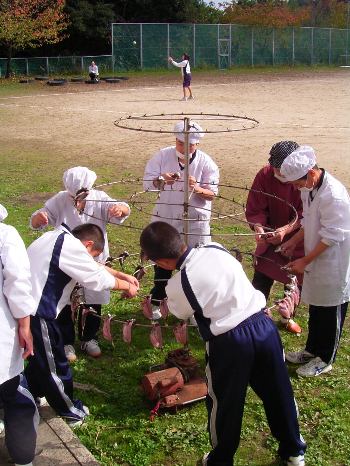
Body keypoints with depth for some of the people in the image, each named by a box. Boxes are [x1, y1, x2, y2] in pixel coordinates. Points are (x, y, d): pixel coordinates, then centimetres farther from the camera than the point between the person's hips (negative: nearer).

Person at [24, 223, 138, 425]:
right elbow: (97, 278, -10)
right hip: (36, 313, -9)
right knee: (53, 363, 8)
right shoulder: (70, 247, -18)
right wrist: (126, 286, 6)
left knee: (40, 356, 26)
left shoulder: (60, 238, 13)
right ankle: (70, 411, 24)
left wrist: (123, 275, 19)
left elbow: (93, 267, 20)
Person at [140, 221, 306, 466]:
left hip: (229, 342, -5)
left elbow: (181, 313, 7)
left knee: (225, 404, 18)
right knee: (279, 391, 21)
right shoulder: (216, 248, 0)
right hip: (263, 324, 5)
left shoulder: (177, 285, -13)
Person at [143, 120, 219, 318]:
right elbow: (147, 183, -6)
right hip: (165, 219, 1)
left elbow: (213, 193, -10)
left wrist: (197, 189, -32)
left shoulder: (206, 162, -8)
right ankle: (157, 302, 33)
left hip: (195, 222, -1)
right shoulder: (162, 156, -4)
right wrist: (161, 181, -28)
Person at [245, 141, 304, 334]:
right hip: (270, 238, 0)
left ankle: (288, 316, 38)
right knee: (261, 280, -3)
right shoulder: (264, 175, -15)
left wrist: (285, 230, -36)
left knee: (296, 281, 14)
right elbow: (255, 209, -12)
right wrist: (259, 228, -31)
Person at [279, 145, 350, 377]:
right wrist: (294, 241, 4)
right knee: (315, 308, 22)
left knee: (331, 313, 9)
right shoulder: (309, 188, 0)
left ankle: (325, 360, 26)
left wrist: (305, 261, -18)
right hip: (316, 262, 8)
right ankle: (312, 350, 39)